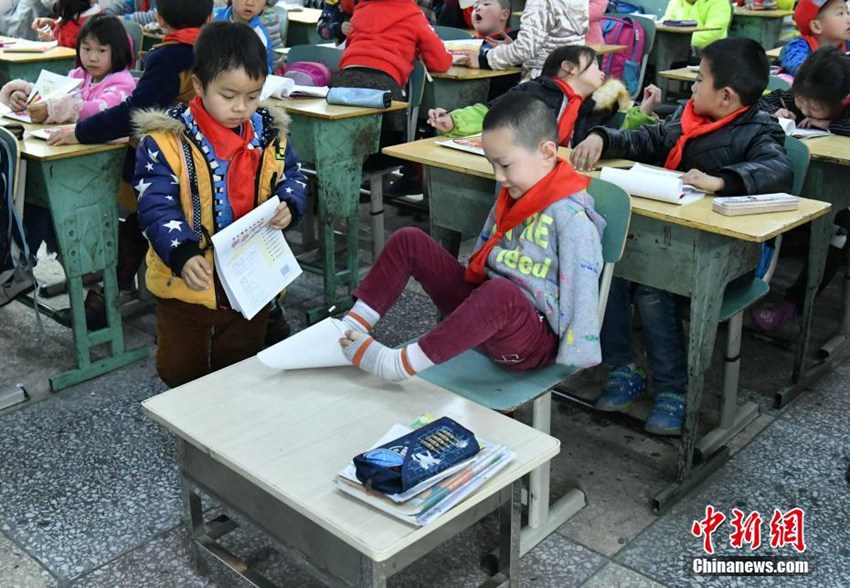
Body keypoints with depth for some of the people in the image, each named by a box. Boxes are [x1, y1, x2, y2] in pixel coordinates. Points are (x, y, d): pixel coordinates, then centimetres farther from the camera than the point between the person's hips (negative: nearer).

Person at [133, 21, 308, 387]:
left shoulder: (270, 133, -2)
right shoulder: (167, 140, -17)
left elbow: (292, 179, 7)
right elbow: (157, 207, -20)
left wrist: (288, 205, -17)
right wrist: (183, 254, -37)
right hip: (188, 283, -3)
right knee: (181, 372, 16)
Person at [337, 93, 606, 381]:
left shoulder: (571, 217, -20)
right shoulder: (513, 196, 8)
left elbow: (581, 290, -22)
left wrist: (573, 355, -21)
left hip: (532, 339, -8)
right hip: (485, 304, 8)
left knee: (500, 292, -44)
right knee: (410, 241, 1)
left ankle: (400, 364, -34)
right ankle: (352, 327, -4)